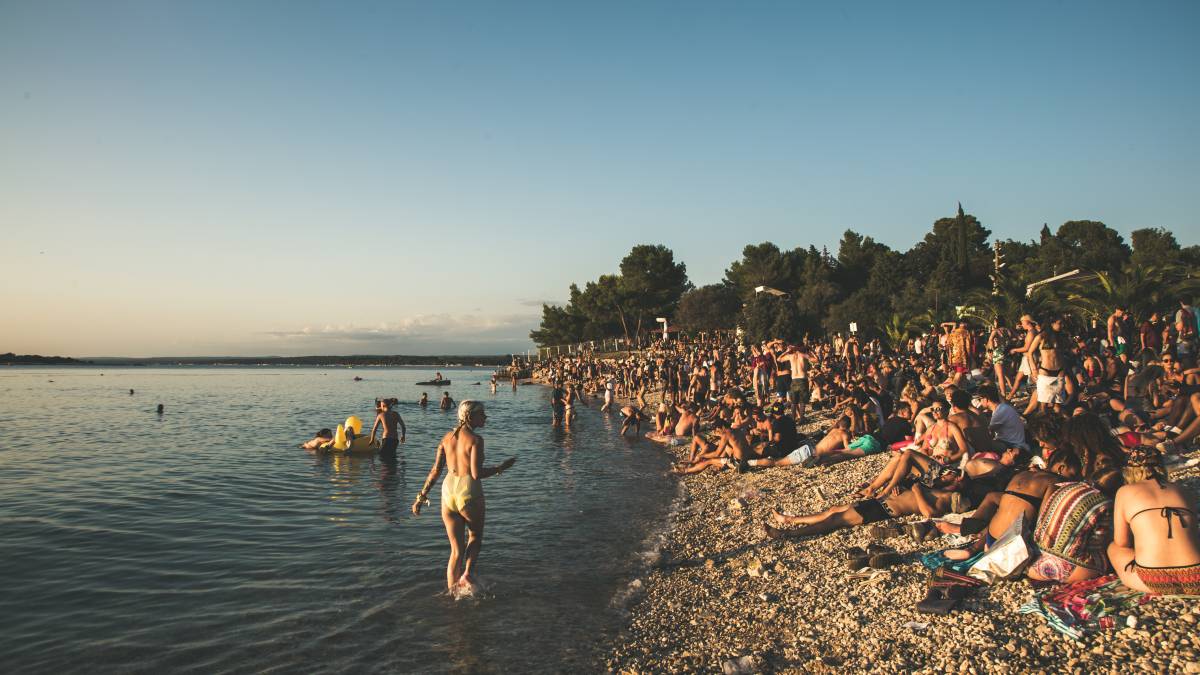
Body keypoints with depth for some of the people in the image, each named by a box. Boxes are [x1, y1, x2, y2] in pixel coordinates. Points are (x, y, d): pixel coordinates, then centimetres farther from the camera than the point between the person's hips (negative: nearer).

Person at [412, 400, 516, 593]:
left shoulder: (447, 437, 7)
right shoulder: (475, 439, -12)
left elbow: (435, 470, 6)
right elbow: (476, 474, -18)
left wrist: (421, 496, 12)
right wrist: (501, 468, -6)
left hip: (448, 492, 5)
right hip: (469, 493, -5)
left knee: (456, 550, 15)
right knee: (475, 536, 22)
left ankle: (452, 592, 17)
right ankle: (467, 573, 2)